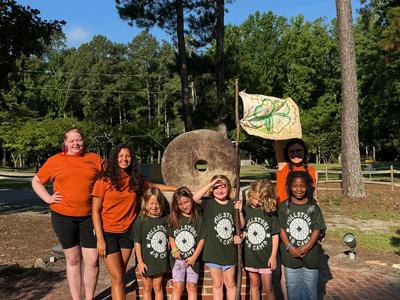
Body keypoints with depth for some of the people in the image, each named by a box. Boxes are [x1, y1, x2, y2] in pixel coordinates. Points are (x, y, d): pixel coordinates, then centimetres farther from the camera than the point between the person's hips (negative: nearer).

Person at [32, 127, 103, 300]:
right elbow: (36, 182, 11)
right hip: (63, 217, 0)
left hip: (89, 217, 1)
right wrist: (48, 198, -3)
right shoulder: (55, 161, 2)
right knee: (73, 260, 12)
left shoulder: (95, 159, 4)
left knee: (92, 260, 3)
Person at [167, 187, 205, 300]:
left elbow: (202, 239, -7)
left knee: (192, 287, 7)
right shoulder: (174, 218, 0)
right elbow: (171, 237, 7)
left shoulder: (198, 218, -7)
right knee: (177, 287, 3)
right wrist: (174, 250, -9)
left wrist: (194, 257, -10)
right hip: (178, 258, 1)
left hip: (193, 259, -1)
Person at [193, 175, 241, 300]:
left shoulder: (232, 205, 1)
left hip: (229, 251, 2)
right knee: (217, 284, 12)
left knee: (230, 283, 15)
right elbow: (195, 198, -27)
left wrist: (239, 211, -10)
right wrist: (212, 183, -26)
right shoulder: (208, 203, -7)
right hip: (213, 252, -2)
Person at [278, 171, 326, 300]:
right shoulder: (284, 206, -2)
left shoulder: (313, 206, -2)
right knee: (293, 288, 12)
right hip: (290, 255, 0)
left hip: (310, 254, 0)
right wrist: (289, 247, -15)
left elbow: (317, 229, -5)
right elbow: (282, 229, -3)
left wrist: (307, 246, -17)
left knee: (310, 288, 14)